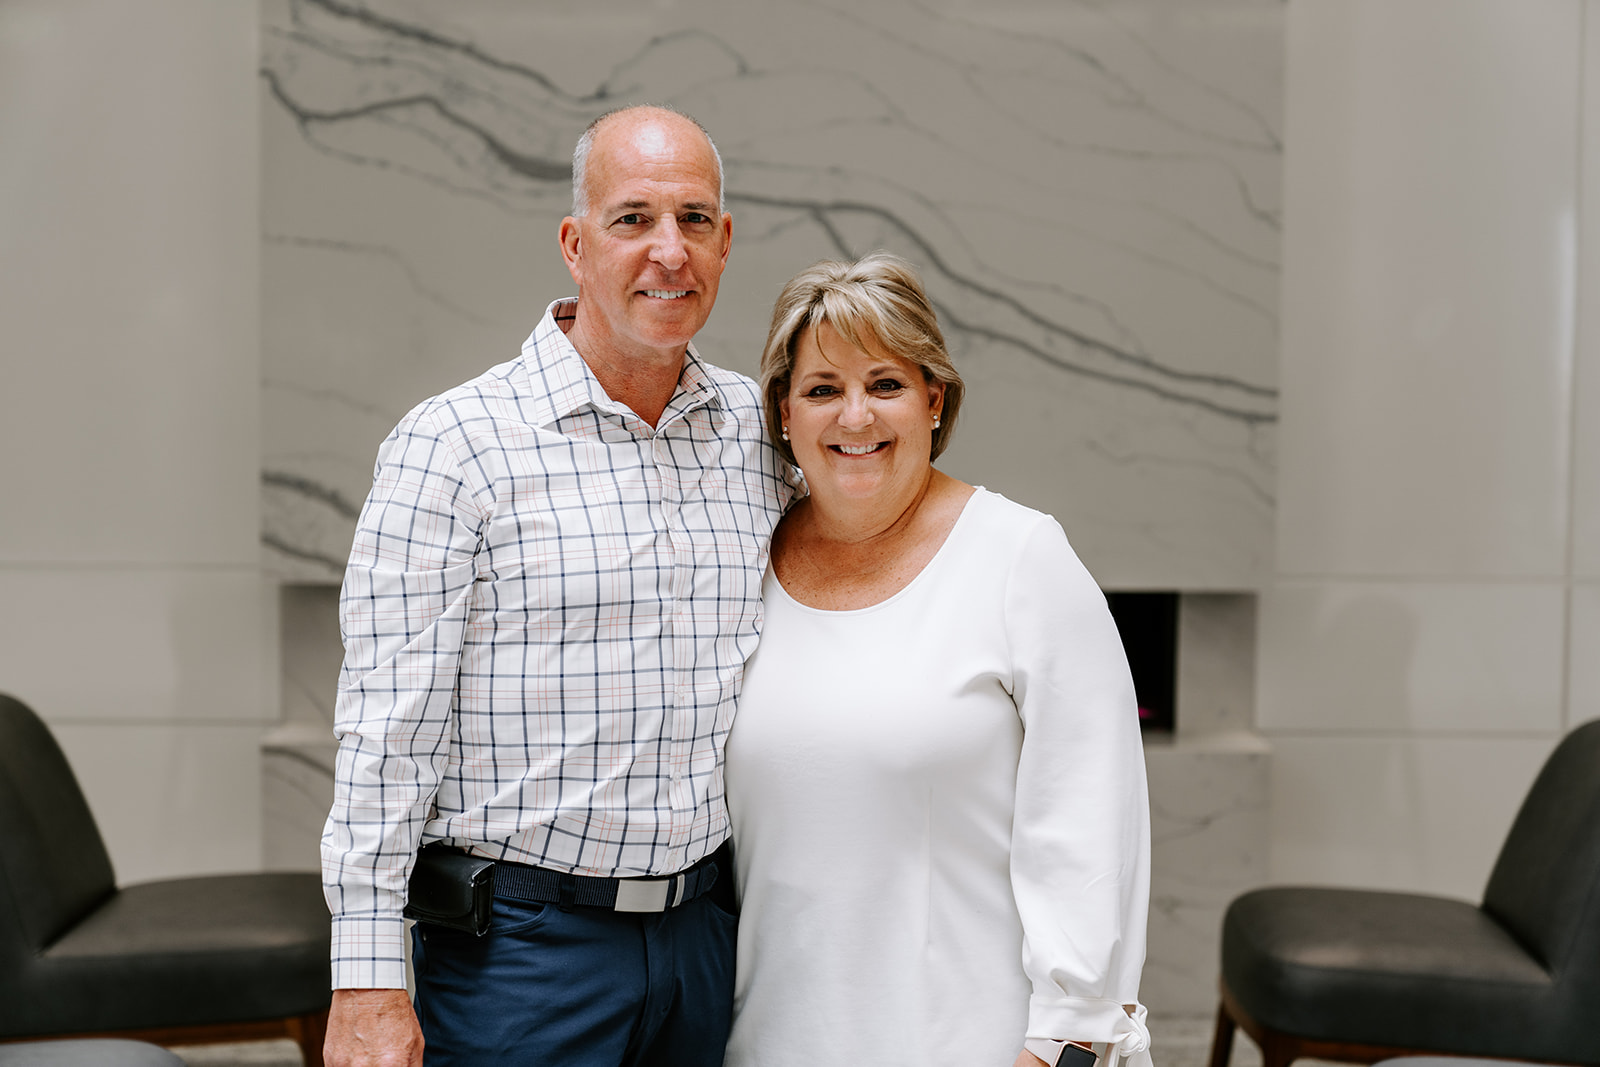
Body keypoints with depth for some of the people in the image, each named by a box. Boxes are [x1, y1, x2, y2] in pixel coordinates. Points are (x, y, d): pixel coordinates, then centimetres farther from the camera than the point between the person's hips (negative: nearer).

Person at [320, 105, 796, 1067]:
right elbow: (388, 725, -11)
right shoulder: (454, 444, -10)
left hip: (705, 937, 4)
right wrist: (368, 984, -13)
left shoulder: (761, 431, 4)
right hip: (519, 946, -4)